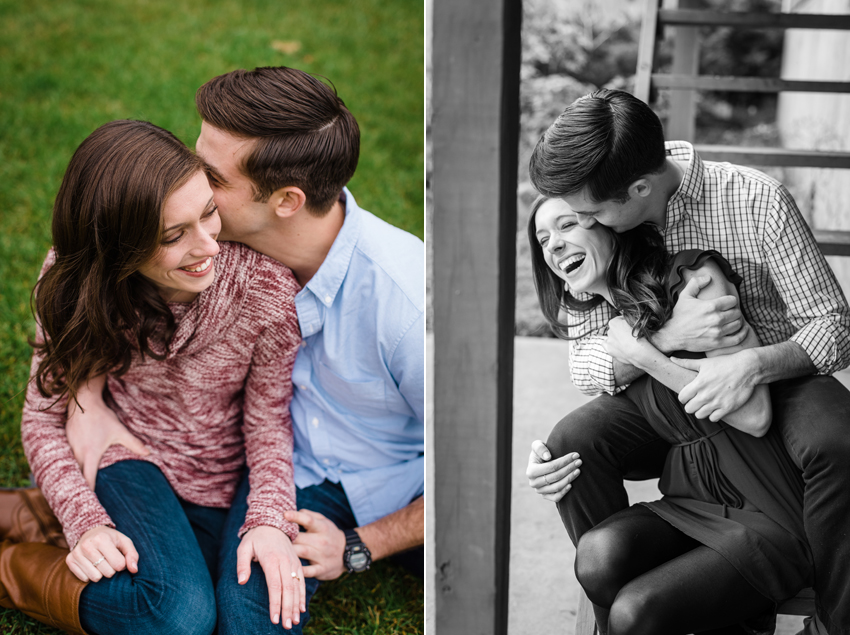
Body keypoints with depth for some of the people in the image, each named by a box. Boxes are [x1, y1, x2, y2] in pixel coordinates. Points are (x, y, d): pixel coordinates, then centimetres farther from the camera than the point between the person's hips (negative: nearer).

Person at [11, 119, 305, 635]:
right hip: (130, 463, -2)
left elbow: (268, 422, -6)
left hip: (227, 495, 2)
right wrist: (85, 520, -23)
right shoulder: (76, 280, -14)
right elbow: (45, 416, -7)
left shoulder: (265, 286, -19)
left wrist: (271, 519, -24)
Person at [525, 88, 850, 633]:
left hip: (774, 375, -3)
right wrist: (671, 335, -29)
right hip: (673, 391, 3)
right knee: (573, 443, -23)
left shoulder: (757, 201, -20)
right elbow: (585, 361, -10)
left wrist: (753, 364, -36)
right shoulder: (601, 226, -9)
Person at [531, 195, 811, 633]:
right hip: (690, 506, 6)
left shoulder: (696, 278, -9)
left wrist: (642, 354, -13)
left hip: (769, 516, -6)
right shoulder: (605, 330, 12)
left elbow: (754, 416, -17)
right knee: (599, 551, -24)